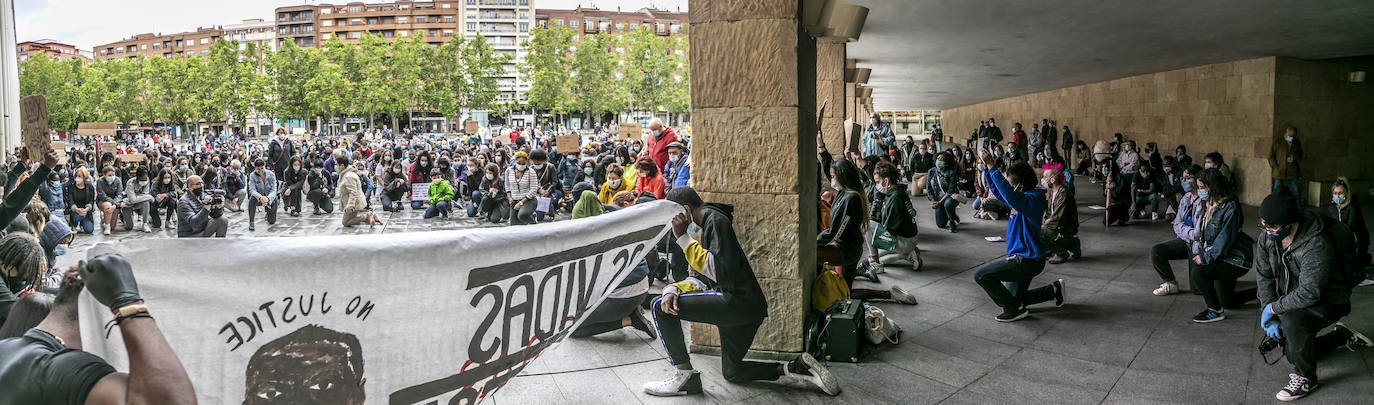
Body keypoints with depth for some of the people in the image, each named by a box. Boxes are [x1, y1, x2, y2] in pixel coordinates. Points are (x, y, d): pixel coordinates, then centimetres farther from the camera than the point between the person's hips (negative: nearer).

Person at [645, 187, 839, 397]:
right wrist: (673, 289, -1)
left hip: (737, 301, -11)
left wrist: (682, 238, -18)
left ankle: (685, 374, -8)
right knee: (732, 373, 23)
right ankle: (798, 367, 12)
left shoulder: (716, 220, -9)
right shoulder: (707, 225, 23)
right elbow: (699, 279, 19)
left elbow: (718, 270, -23)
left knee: (660, 307, -11)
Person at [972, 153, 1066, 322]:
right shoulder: (1023, 198, 8)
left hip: (1027, 261, -10)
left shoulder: (1032, 199, -21)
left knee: (981, 276, -15)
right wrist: (986, 169, 9)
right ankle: (1054, 290, 31)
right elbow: (998, 191, 22)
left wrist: (992, 167, -37)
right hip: (1026, 259, 10)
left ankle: (1014, 310, -7)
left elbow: (1008, 194, -39)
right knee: (1015, 298, 23)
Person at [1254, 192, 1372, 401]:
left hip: (1328, 302, -8)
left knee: (1292, 320, -37)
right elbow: (1264, 275, -5)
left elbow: (1308, 294, -36)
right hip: (1295, 302, 8)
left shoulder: (1316, 246, -35)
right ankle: (1341, 336, 40)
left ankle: (1306, 378, -16)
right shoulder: (1269, 237, -12)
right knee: (1292, 353, 17)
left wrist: (1273, 308, -25)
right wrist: (1268, 316, -12)